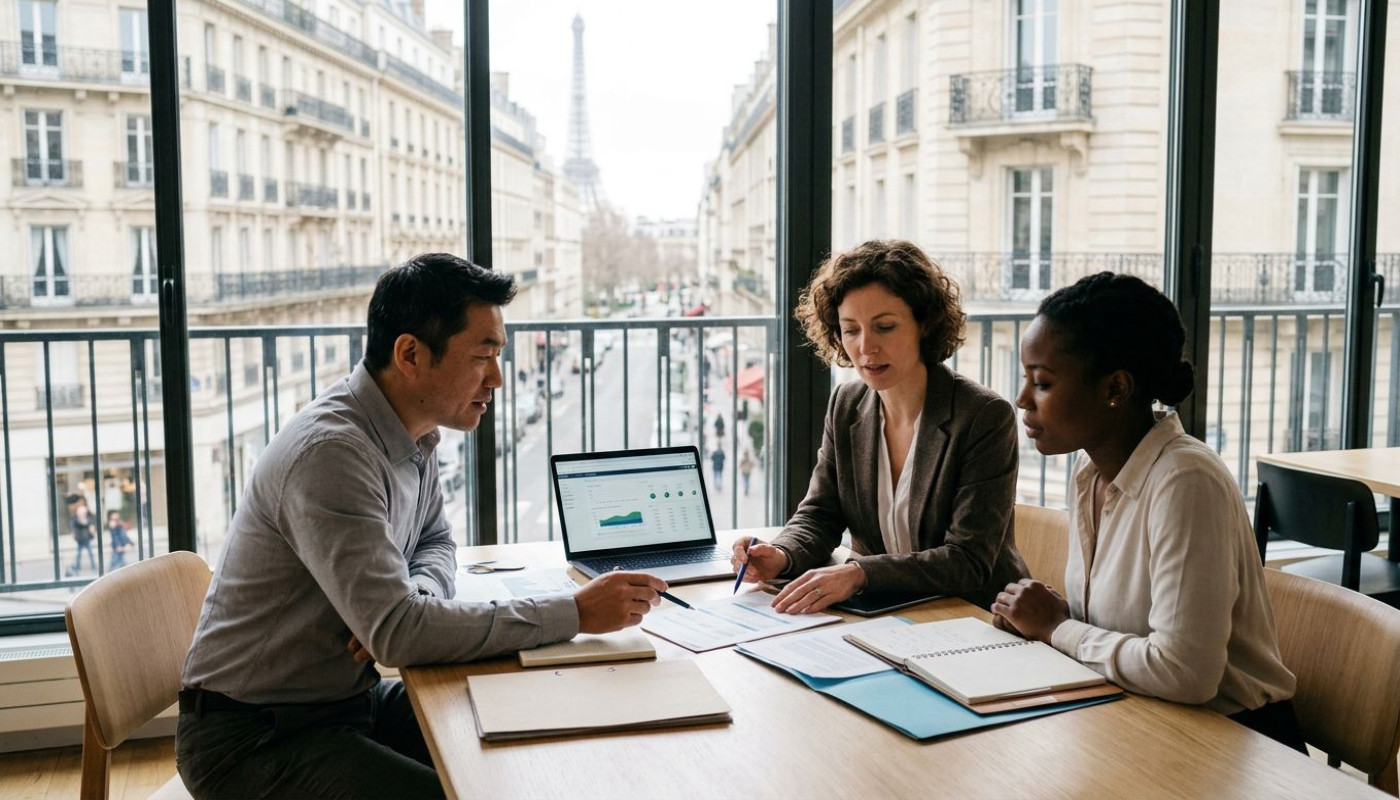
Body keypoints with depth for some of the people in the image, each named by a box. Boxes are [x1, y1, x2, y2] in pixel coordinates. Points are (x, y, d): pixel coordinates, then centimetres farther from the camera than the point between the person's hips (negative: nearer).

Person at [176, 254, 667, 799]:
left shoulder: (411, 436, 1)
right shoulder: (330, 452, -27)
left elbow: (435, 540, 17)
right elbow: (397, 632, -33)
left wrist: (411, 600, -8)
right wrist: (575, 614, -28)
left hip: (348, 698, 8)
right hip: (253, 738, -8)